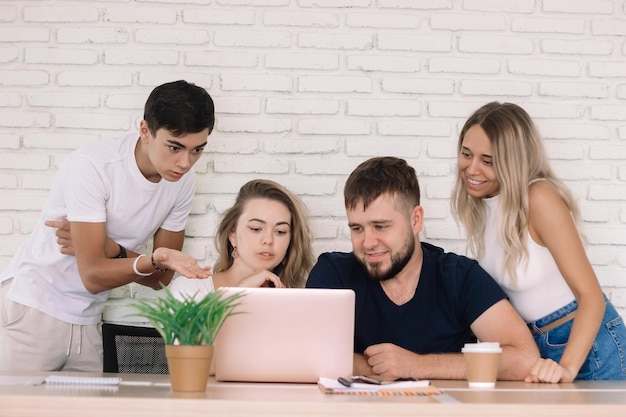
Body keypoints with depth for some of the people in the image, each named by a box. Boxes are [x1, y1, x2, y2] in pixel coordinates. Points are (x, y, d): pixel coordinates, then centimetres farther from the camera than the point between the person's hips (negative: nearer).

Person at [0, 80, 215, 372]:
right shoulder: (92, 165, -20)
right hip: (32, 311, -5)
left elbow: (161, 278, 3)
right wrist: (156, 259, -37)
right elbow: (93, 275, -22)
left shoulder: (182, 181, -2)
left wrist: (112, 249, -15)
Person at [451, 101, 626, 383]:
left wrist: (567, 367, -37)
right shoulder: (479, 203, -1)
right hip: (533, 344, 7)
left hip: (584, 344, -6)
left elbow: (591, 295, -25)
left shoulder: (539, 199, -22)